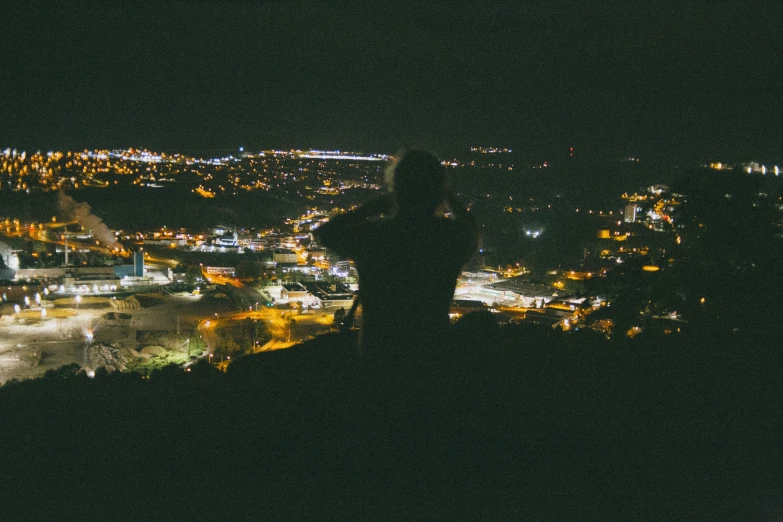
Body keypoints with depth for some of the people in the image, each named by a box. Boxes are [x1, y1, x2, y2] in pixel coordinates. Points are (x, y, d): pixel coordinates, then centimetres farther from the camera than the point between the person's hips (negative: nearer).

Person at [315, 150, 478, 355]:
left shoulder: (370, 235, -15)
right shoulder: (452, 235, -11)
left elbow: (325, 233, 8)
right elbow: (471, 231, 16)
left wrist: (377, 204, 8)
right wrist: (449, 196, 28)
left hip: (376, 348, -1)